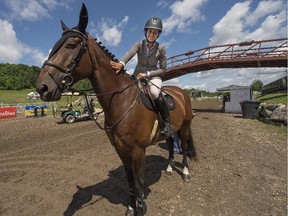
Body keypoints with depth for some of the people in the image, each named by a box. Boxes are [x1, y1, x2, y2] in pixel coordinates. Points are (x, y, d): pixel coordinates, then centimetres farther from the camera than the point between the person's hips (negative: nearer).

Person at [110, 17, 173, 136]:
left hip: (153, 76, -3)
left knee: (154, 92, -34)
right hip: (138, 75, 3)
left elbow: (163, 69, -3)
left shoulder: (161, 48, -3)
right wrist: (121, 63, -47)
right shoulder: (139, 44, -2)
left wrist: (147, 74, -16)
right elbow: (129, 53, -25)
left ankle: (167, 122, -17)